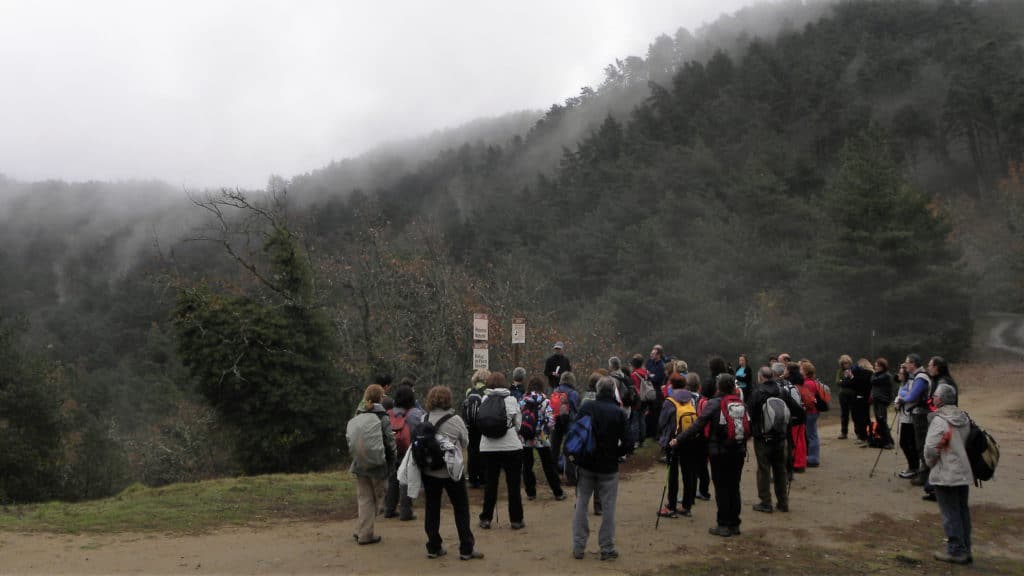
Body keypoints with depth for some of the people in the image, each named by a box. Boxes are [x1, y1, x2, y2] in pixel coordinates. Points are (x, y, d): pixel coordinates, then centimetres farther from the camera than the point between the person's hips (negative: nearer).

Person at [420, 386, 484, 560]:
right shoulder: (455, 420, -11)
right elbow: (465, 442, 1)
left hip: (428, 470, 3)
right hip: (451, 470, -3)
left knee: (431, 509, 12)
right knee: (461, 509, 7)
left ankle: (433, 547, 18)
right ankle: (466, 549, 9)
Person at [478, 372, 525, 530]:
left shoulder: (484, 400, -2)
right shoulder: (511, 400, -6)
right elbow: (518, 423, 0)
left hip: (488, 447, 2)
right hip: (511, 447, -2)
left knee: (490, 483, 12)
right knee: (513, 484, 8)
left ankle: (485, 519, 16)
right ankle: (516, 520, 12)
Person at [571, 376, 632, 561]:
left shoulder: (586, 407, -6)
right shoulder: (619, 413, -10)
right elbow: (627, 444, -11)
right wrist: (614, 454, 6)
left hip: (585, 464, 2)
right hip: (608, 467, -2)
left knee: (581, 504, 11)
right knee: (608, 508, 8)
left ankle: (578, 547, 14)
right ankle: (607, 549, 13)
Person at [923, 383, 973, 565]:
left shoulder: (939, 421, -19)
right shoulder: (964, 419, 6)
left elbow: (931, 449, -21)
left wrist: (931, 464, -4)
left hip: (945, 475, -8)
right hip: (964, 474, 8)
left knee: (950, 514, 1)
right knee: (963, 511, 14)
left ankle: (956, 551, 5)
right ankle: (965, 550, 21)